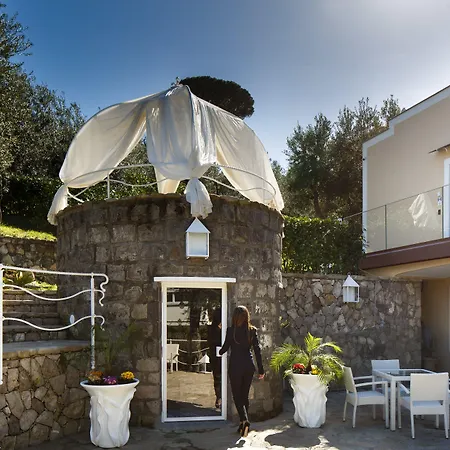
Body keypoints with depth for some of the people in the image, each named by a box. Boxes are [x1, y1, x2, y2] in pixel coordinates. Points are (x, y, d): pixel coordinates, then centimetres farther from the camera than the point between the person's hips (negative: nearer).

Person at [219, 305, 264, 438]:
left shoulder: (231, 330, -11)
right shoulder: (252, 330, -2)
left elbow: (225, 347, -2)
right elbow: (257, 350, -1)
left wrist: (219, 352, 22)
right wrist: (261, 369, 5)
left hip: (235, 366, -4)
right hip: (249, 366, 4)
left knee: (237, 395, 5)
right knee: (244, 395, 16)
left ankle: (244, 420, -15)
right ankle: (243, 424, 20)